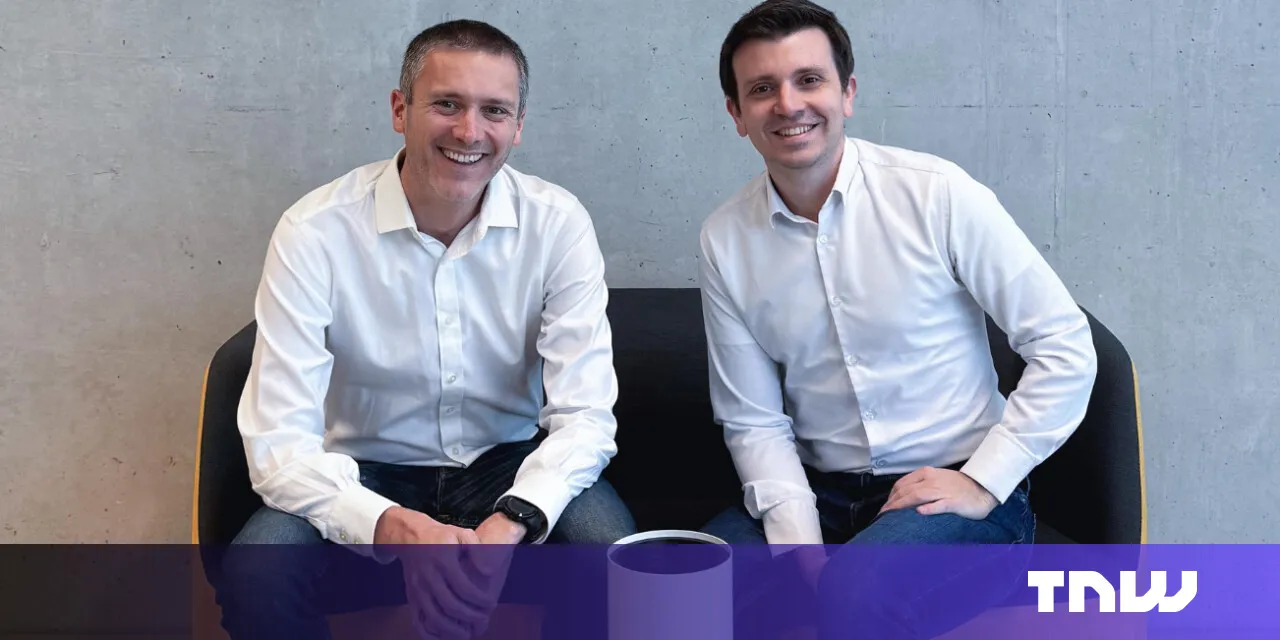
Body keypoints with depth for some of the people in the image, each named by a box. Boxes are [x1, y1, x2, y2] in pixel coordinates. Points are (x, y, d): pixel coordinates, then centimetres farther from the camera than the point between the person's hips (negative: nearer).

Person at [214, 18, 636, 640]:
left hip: (510, 467, 1)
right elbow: (278, 440, -21)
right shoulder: (315, 232, -17)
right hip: (365, 475, 0)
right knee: (255, 577, -28)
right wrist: (394, 526, -39)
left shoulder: (558, 224, -13)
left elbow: (585, 414, -16)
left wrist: (510, 523, -36)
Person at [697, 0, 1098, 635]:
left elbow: (1066, 347, -8)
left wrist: (985, 483, -11)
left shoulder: (936, 193, -11)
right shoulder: (725, 239, -1)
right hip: (816, 494, 3)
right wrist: (798, 540, -12)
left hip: (951, 495, -3)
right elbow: (753, 420, 2)